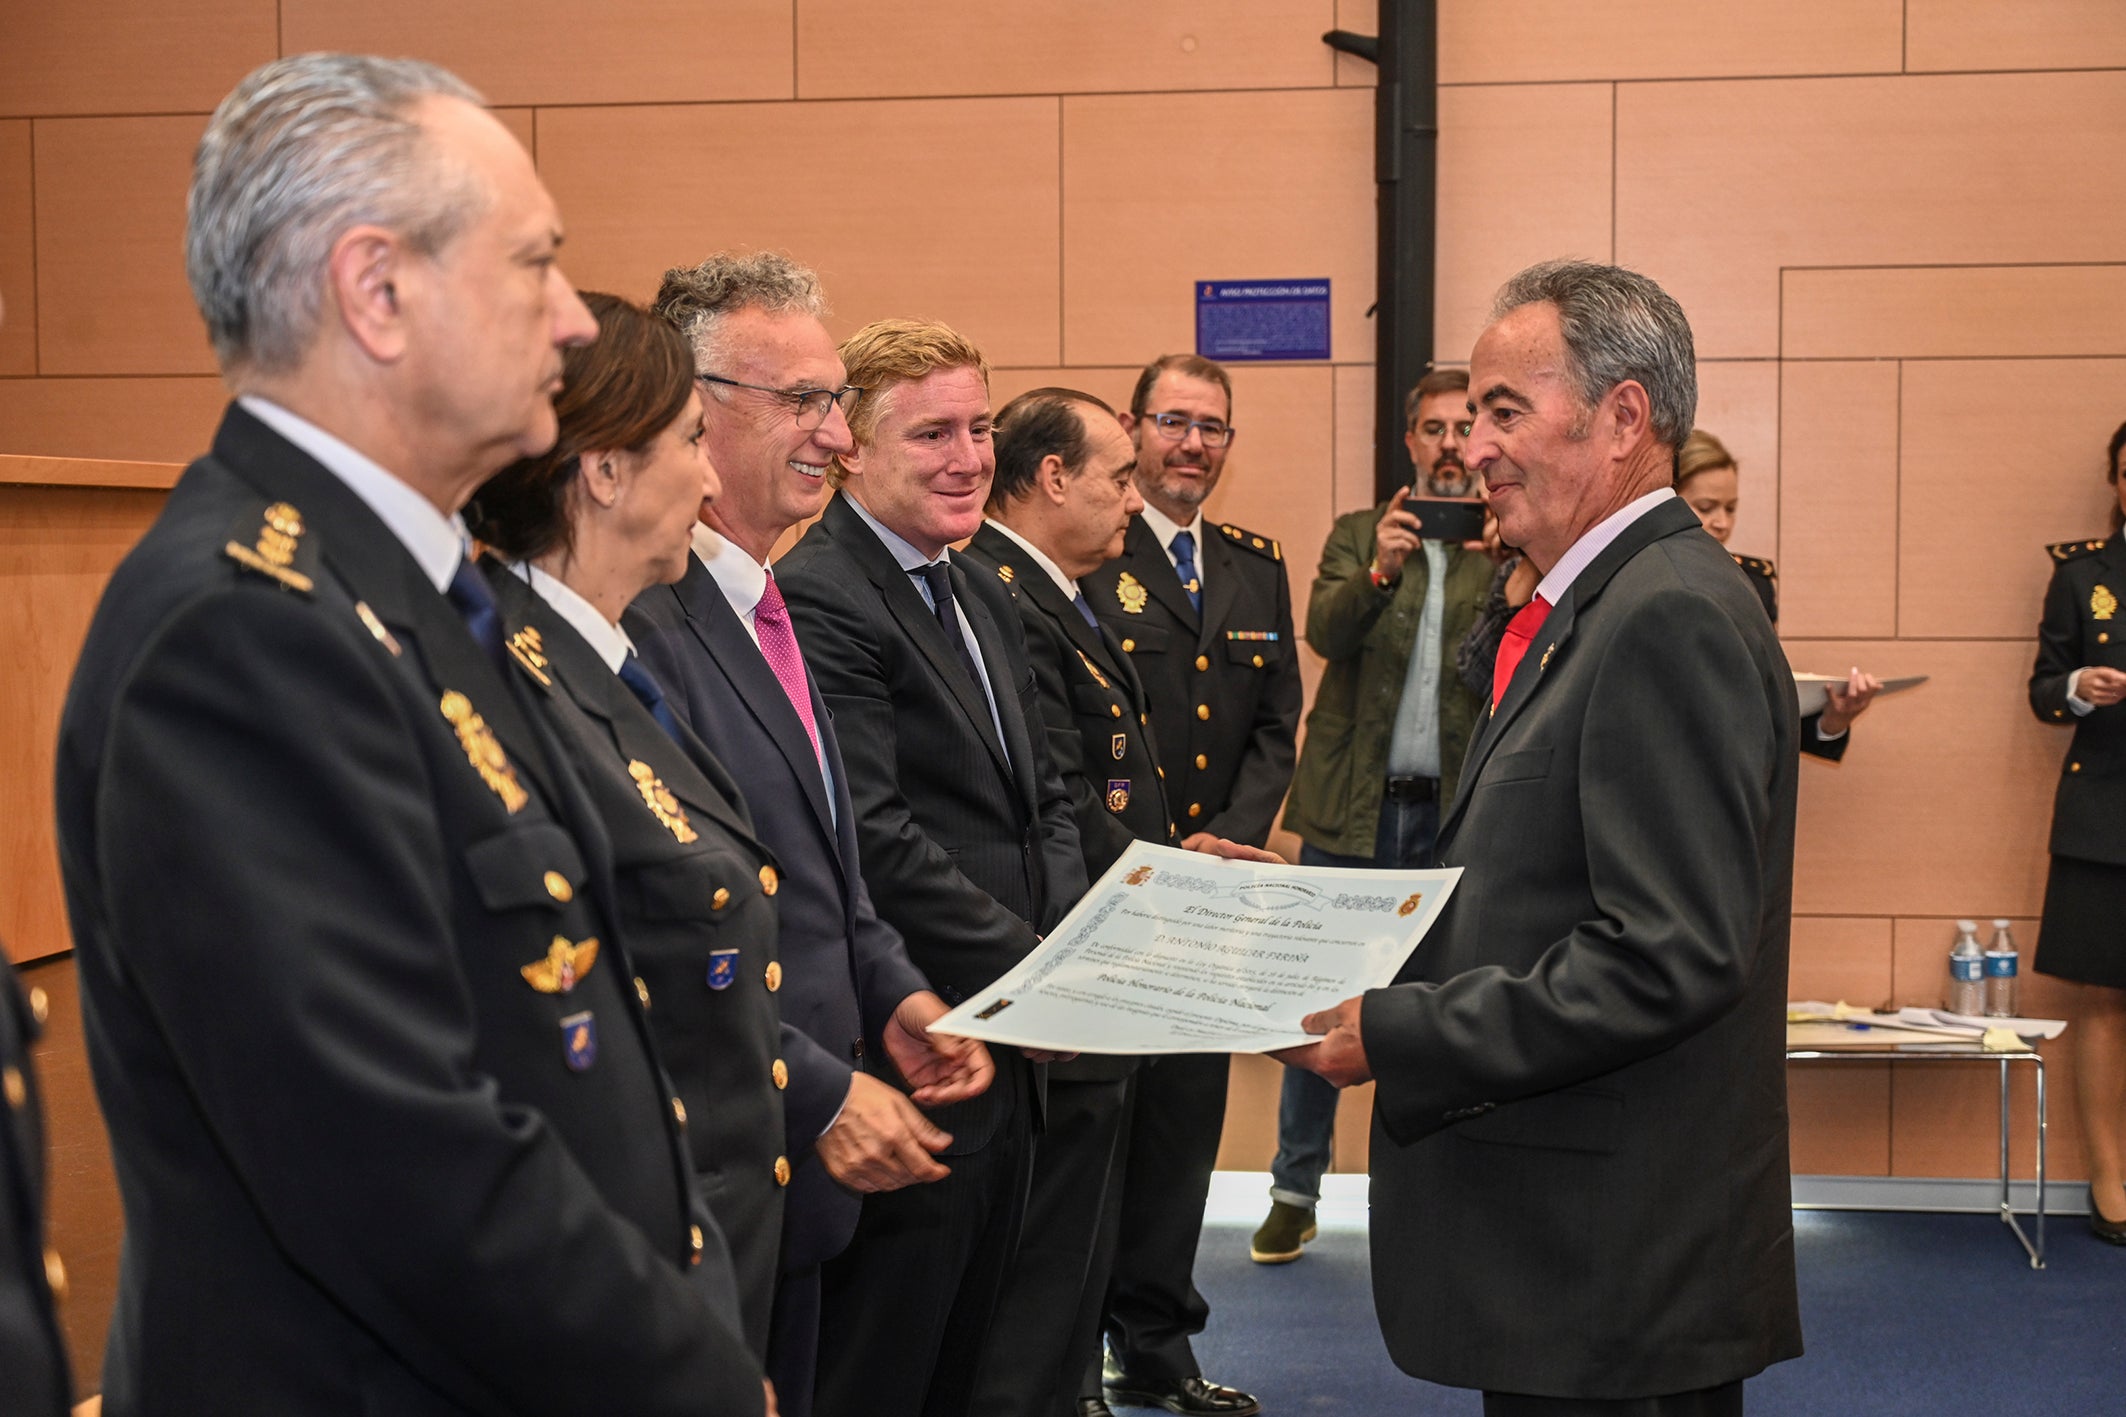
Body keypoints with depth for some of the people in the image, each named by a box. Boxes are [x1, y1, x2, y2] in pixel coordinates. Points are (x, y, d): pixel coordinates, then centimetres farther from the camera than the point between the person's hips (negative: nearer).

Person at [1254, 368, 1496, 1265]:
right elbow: (1323, 630, -9)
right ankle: (1294, 1193, 20)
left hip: (1457, 817, 0)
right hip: (1353, 807, 1)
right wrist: (1378, 573, -28)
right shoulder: (1359, 535, 9)